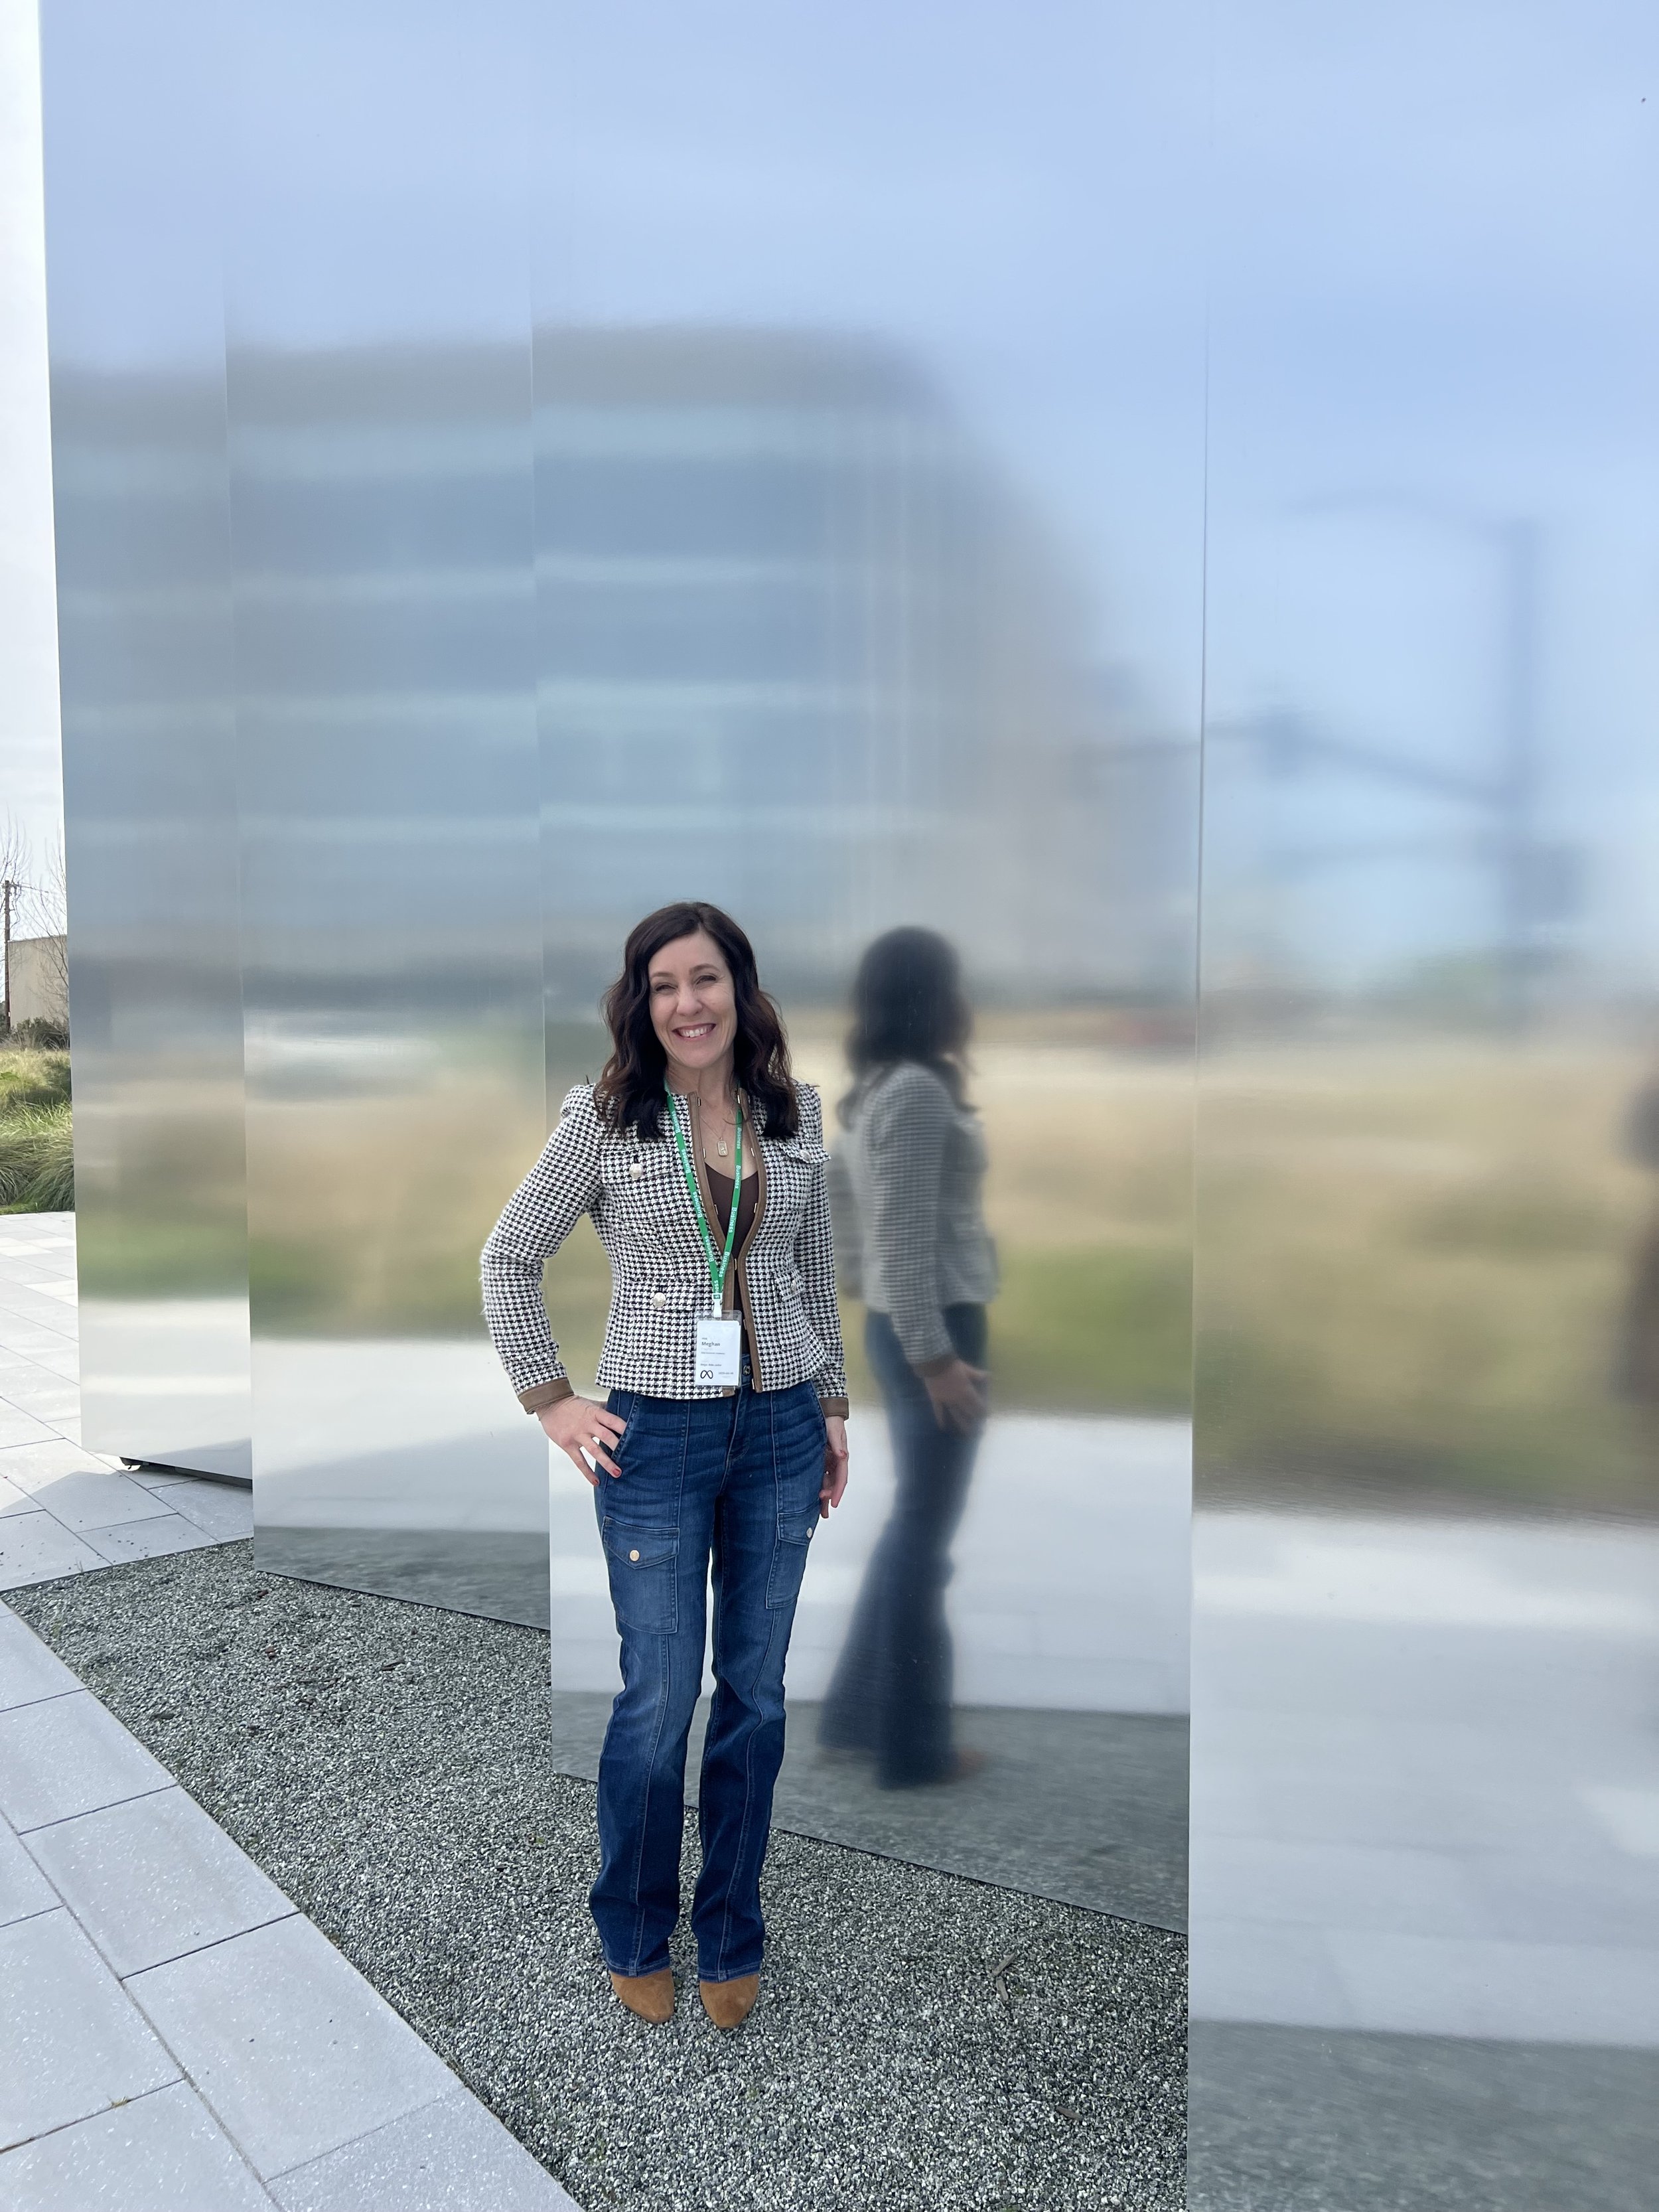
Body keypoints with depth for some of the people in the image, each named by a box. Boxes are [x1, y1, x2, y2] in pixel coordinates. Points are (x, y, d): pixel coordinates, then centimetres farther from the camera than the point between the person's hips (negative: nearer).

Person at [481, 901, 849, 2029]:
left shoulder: (797, 1115, 2)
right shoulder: (604, 1116, -7)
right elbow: (510, 1259, 1)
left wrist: (834, 1406, 11)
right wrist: (551, 1400, -3)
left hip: (781, 1431, 3)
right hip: (655, 1435, -3)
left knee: (756, 1696, 13)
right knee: (659, 1702, 7)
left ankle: (731, 1938, 35)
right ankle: (635, 1937, 34)